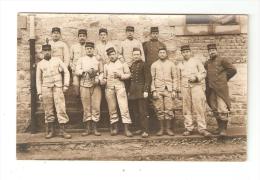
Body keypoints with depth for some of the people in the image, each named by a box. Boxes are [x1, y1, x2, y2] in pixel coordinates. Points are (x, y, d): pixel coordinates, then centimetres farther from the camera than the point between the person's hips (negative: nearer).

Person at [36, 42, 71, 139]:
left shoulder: (57, 60, 11)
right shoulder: (40, 64, 12)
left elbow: (66, 71, 9)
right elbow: (38, 79, 11)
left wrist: (66, 85, 0)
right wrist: (39, 93, 4)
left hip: (58, 87, 0)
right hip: (46, 88, 1)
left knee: (61, 109, -6)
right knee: (48, 111, 2)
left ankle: (62, 130, -1)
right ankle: (50, 131, 12)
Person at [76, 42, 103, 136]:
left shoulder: (98, 60, 12)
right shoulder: (81, 59, 11)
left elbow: (101, 72, 9)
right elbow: (77, 72, 2)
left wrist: (99, 79, -9)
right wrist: (85, 71, -15)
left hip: (96, 86, 0)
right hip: (84, 86, 0)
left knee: (96, 106, -3)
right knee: (86, 107, 1)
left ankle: (95, 128, 5)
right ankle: (88, 129, 8)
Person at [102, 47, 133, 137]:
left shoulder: (122, 63, 11)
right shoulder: (106, 65, 18)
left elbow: (128, 74, 6)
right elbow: (105, 77, 18)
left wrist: (120, 75, -11)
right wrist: (103, 81, -4)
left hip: (120, 87, -3)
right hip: (109, 88, 3)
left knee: (124, 107, -10)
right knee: (112, 108, 4)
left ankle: (126, 129, -10)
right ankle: (115, 127, 15)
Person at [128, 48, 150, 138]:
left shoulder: (143, 64, -3)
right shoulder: (131, 65, 15)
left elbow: (146, 79, -7)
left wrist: (146, 91, -14)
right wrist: (129, 91, 14)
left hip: (141, 90, -6)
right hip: (133, 91, 6)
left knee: (142, 111, -7)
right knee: (135, 112, 9)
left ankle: (145, 131, -6)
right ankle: (139, 129, 17)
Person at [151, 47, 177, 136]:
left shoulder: (171, 64, 9)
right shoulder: (154, 65, 9)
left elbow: (175, 78, 8)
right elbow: (152, 78, 6)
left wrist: (174, 90, 0)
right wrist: (153, 91, -3)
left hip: (168, 89, 0)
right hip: (158, 90, 0)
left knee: (169, 110, -2)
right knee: (159, 110, 1)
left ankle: (168, 129, 8)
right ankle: (161, 129, 11)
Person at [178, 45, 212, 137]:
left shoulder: (196, 61, 10)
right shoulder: (180, 64, 18)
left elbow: (203, 73, 7)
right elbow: (179, 78, 22)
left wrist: (196, 78, -11)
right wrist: (178, 89, 13)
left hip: (196, 85, -3)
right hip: (185, 87, 3)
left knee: (199, 107, -9)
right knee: (187, 108, 1)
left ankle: (202, 128, -7)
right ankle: (189, 128, 8)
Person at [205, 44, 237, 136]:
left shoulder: (222, 60, -2)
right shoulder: (207, 63, 14)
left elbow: (233, 70, -1)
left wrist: (224, 78, 4)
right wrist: (207, 82, 13)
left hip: (221, 88, -6)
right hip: (211, 89, 6)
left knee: (222, 108, -10)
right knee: (215, 109, 9)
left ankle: (224, 129, -3)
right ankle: (219, 127, 20)